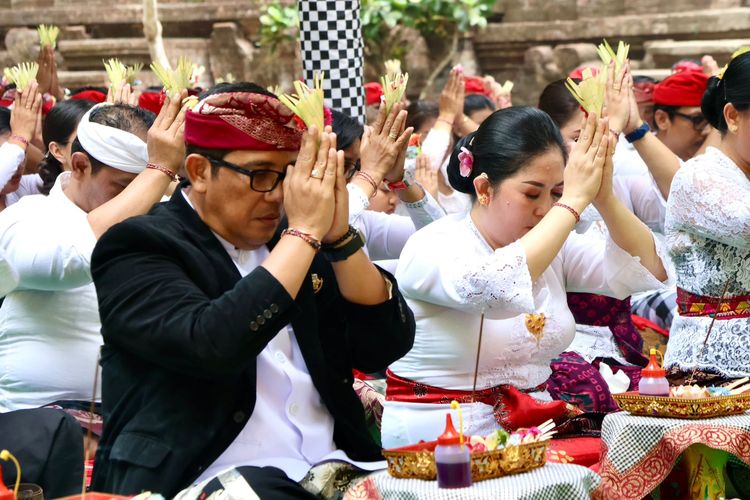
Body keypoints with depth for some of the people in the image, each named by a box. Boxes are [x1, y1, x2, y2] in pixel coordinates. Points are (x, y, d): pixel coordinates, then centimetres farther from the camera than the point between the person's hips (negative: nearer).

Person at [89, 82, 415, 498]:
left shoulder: (293, 239, 14)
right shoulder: (139, 248, -3)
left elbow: (386, 346, 7)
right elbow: (209, 346, -21)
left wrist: (339, 236, -5)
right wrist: (304, 233, -14)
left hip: (336, 467, 6)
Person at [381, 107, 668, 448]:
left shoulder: (552, 244, 8)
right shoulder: (432, 248, -12)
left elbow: (648, 269, 1)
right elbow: (497, 289, -33)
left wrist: (604, 199, -14)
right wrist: (575, 200, -27)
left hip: (534, 435, 7)